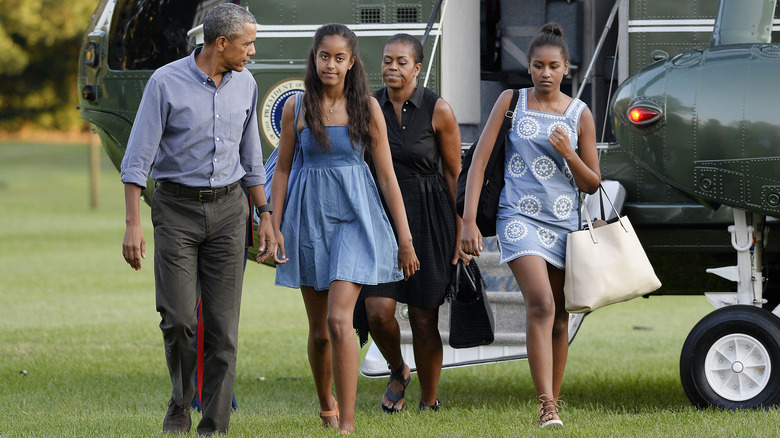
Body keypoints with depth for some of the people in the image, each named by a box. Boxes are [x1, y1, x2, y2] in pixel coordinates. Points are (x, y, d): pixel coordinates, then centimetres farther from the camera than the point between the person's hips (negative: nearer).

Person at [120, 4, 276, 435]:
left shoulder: (245, 84, 6)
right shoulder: (166, 83, -9)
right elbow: (138, 157, -9)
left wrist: (264, 215, 13)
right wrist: (133, 224, -15)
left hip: (227, 209, 4)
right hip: (177, 208, -3)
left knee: (223, 324, -2)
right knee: (179, 318, -9)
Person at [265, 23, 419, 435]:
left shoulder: (366, 107, 0)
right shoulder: (296, 108, 3)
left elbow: (387, 174, 2)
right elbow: (282, 170, 8)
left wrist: (405, 238, 0)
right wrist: (274, 227, 2)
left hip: (355, 218, -2)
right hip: (309, 217, 2)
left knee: (339, 319, -18)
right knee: (318, 331, 8)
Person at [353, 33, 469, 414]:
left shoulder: (438, 111, -6)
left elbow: (454, 174, -1)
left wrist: (460, 235, -2)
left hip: (427, 219, -2)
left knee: (423, 318, 0)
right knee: (378, 312, -11)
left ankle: (429, 402, 17)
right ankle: (398, 372, 20)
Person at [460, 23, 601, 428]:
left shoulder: (579, 114, 6)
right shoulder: (511, 102, 2)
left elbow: (592, 185, 9)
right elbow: (479, 161, 2)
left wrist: (569, 155, -10)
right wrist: (469, 221, -6)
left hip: (563, 222, 3)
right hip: (519, 216, -3)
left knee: (559, 318, 9)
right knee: (541, 304, -21)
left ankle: (553, 401, 22)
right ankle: (546, 407, -25)